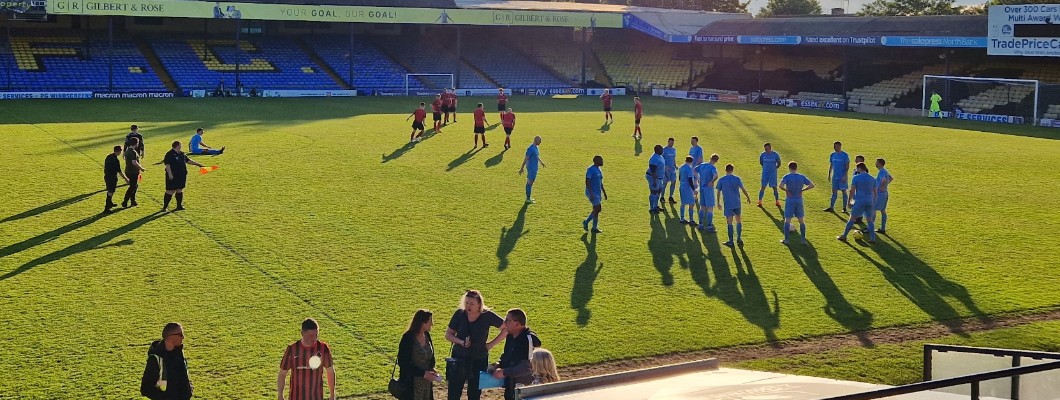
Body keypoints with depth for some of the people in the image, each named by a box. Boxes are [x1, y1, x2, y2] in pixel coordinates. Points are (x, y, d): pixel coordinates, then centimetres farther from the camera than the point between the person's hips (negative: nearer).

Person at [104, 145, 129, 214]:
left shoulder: (108, 157, 3)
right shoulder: (116, 160, -22)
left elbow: (105, 167, 13)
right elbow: (119, 172, -18)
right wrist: (126, 179, -8)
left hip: (107, 176, 8)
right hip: (112, 178, -8)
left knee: (109, 191, 26)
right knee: (110, 192, -2)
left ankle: (110, 203, 46)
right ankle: (106, 209, -2)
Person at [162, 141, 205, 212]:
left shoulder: (182, 154, 12)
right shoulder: (169, 155, -13)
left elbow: (188, 160, 21)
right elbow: (167, 165, -17)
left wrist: (197, 164, 20)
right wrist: (170, 174, -23)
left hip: (181, 176, 8)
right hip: (173, 176, -8)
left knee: (180, 190, 13)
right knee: (170, 191, -6)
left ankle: (179, 206, 21)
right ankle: (165, 207, 2)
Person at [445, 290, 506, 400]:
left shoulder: (487, 316, -11)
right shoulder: (459, 314, -7)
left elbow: (506, 328, -2)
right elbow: (448, 334, 2)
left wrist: (491, 344, -7)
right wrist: (460, 341, -17)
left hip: (479, 361, -1)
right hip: (459, 359, 1)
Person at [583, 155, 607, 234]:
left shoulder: (598, 170, 14)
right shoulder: (590, 170, -14)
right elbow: (587, 182, -19)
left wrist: (604, 193, 20)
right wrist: (591, 194, -24)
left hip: (598, 193, 9)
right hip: (592, 193, -9)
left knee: (598, 209, 9)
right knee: (597, 208, -10)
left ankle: (586, 222, 23)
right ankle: (594, 228, -2)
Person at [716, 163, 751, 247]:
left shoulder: (721, 180, -3)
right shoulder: (737, 179, -3)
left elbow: (718, 192, 0)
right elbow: (743, 189, 0)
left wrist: (718, 203, 10)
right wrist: (748, 198, 14)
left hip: (728, 204, -2)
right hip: (737, 203, 2)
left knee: (729, 222, 1)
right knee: (738, 221, 16)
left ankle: (730, 241, 4)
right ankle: (739, 239, 20)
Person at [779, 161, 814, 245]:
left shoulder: (787, 177, -9)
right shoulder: (802, 177, 2)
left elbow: (781, 185, -25)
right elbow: (811, 185, 1)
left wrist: (786, 190, -9)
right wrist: (802, 190, 3)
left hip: (790, 200, -3)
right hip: (799, 200, 3)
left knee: (787, 220, 5)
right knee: (801, 221, 11)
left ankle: (786, 239, 5)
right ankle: (803, 239, 12)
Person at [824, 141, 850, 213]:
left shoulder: (845, 155, -8)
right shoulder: (833, 155, 7)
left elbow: (847, 166, -9)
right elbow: (831, 165, 15)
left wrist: (845, 175, -16)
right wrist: (829, 174, 10)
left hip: (842, 177, -5)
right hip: (834, 177, 5)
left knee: (844, 191, 2)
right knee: (834, 191, 5)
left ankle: (844, 208, 9)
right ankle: (831, 207, 7)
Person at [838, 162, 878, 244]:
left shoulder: (856, 178, -6)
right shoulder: (872, 179, 9)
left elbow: (852, 191, -8)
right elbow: (875, 192, 13)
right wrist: (873, 202, 22)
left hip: (859, 201, -4)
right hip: (869, 202, 4)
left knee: (852, 219, 5)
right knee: (870, 220, 11)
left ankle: (843, 236, 11)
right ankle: (872, 238, 8)